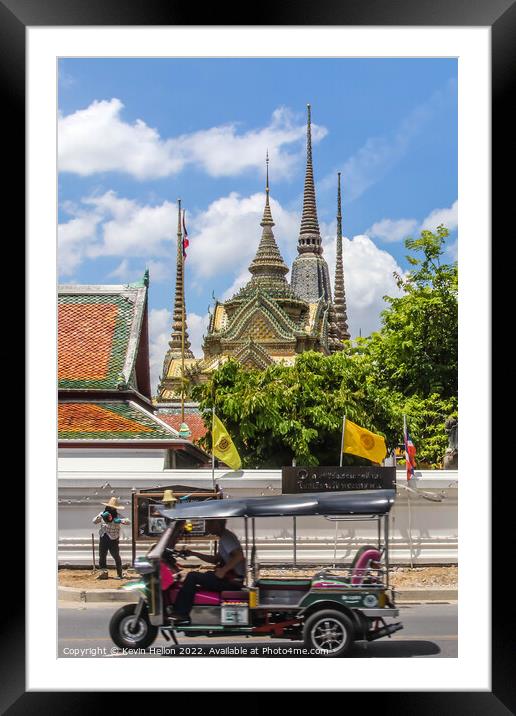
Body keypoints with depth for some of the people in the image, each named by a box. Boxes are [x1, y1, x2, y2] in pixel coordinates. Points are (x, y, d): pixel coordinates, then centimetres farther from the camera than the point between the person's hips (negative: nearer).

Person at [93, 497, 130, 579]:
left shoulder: (118, 516, -3)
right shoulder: (102, 514, 8)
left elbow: (128, 521, -14)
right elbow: (94, 522, 1)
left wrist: (120, 520, -34)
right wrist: (101, 516, -16)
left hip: (113, 539, -3)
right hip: (103, 538, 3)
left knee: (116, 556, -2)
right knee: (102, 556, 2)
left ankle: (120, 574, 6)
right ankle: (104, 572, 8)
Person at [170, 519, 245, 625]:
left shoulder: (226, 537, -13)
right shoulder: (224, 537, 18)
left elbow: (239, 556, -27)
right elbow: (215, 559, 26)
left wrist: (223, 570, -25)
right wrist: (194, 554, 20)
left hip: (233, 580, -11)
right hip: (228, 577, 11)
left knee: (192, 577, -12)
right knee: (196, 576, 20)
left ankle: (180, 614, -7)